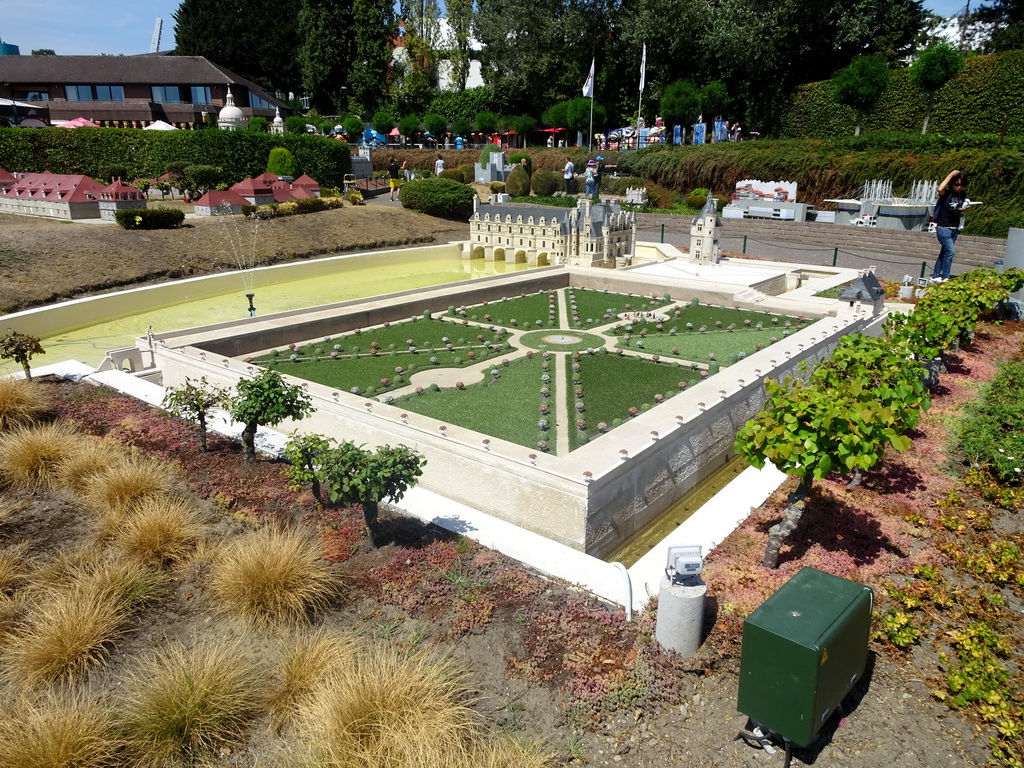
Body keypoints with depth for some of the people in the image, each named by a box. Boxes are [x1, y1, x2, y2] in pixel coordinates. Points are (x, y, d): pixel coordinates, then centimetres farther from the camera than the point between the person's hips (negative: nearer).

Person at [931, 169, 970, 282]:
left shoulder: (962, 195, 10)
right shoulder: (946, 193, -9)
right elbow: (940, 189, -34)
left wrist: (963, 209, 0)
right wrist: (951, 175, -23)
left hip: (955, 229, 7)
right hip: (943, 228, -7)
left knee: (944, 253, 11)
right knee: (950, 251, -16)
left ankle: (935, 276, 18)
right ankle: (945, 277, -10)